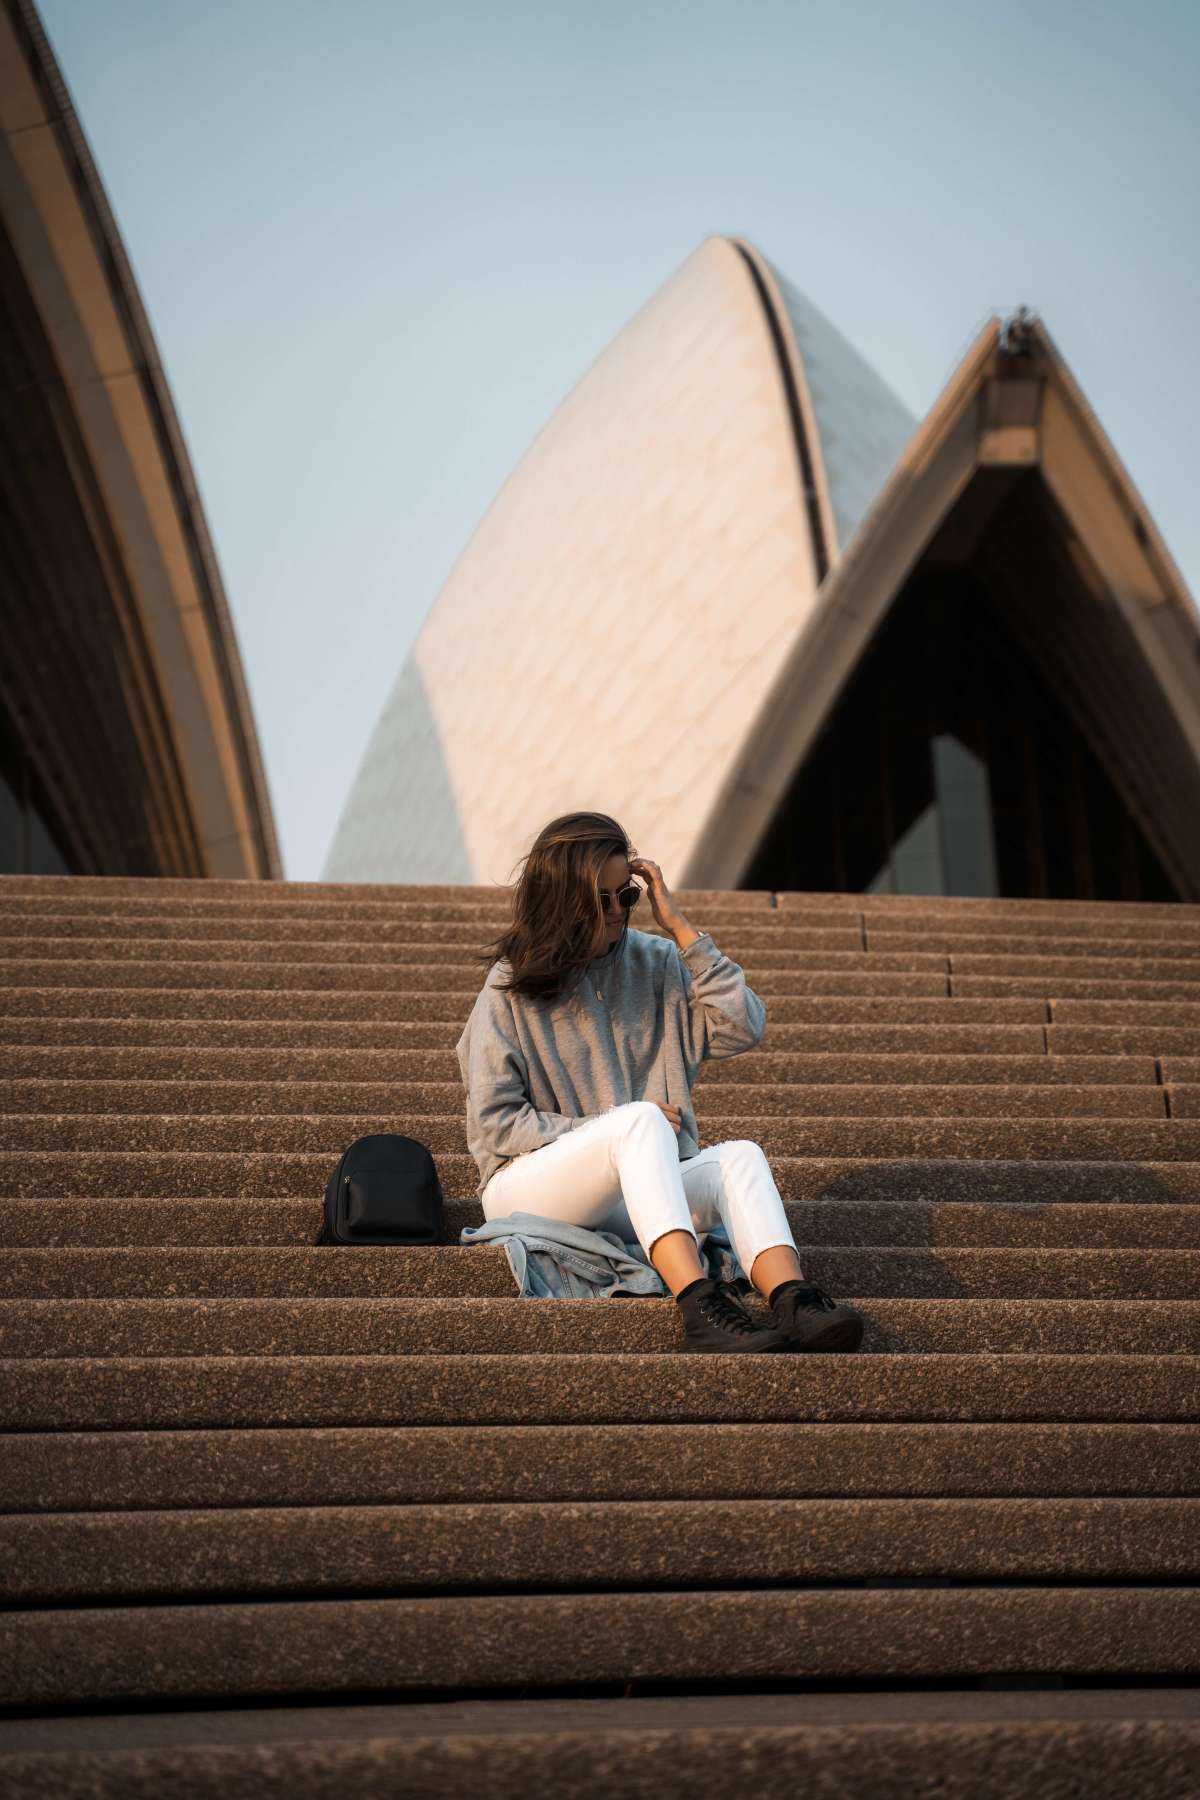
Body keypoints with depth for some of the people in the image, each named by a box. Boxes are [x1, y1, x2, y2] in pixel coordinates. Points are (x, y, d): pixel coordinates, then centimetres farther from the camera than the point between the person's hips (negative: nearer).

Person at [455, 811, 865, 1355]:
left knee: (738, 1155, -26)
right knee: (640, 1119, -34)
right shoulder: (510, 990, 0)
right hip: (526, 1186, -4)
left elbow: (744, 1027, -1)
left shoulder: (654, 964, 11)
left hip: (632, 1197, 4)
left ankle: (793, 1302, -53)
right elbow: (493, 1125, -4)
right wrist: (622, 1128, -8)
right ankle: (700, 1306, -52)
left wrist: (682, 931, -4)